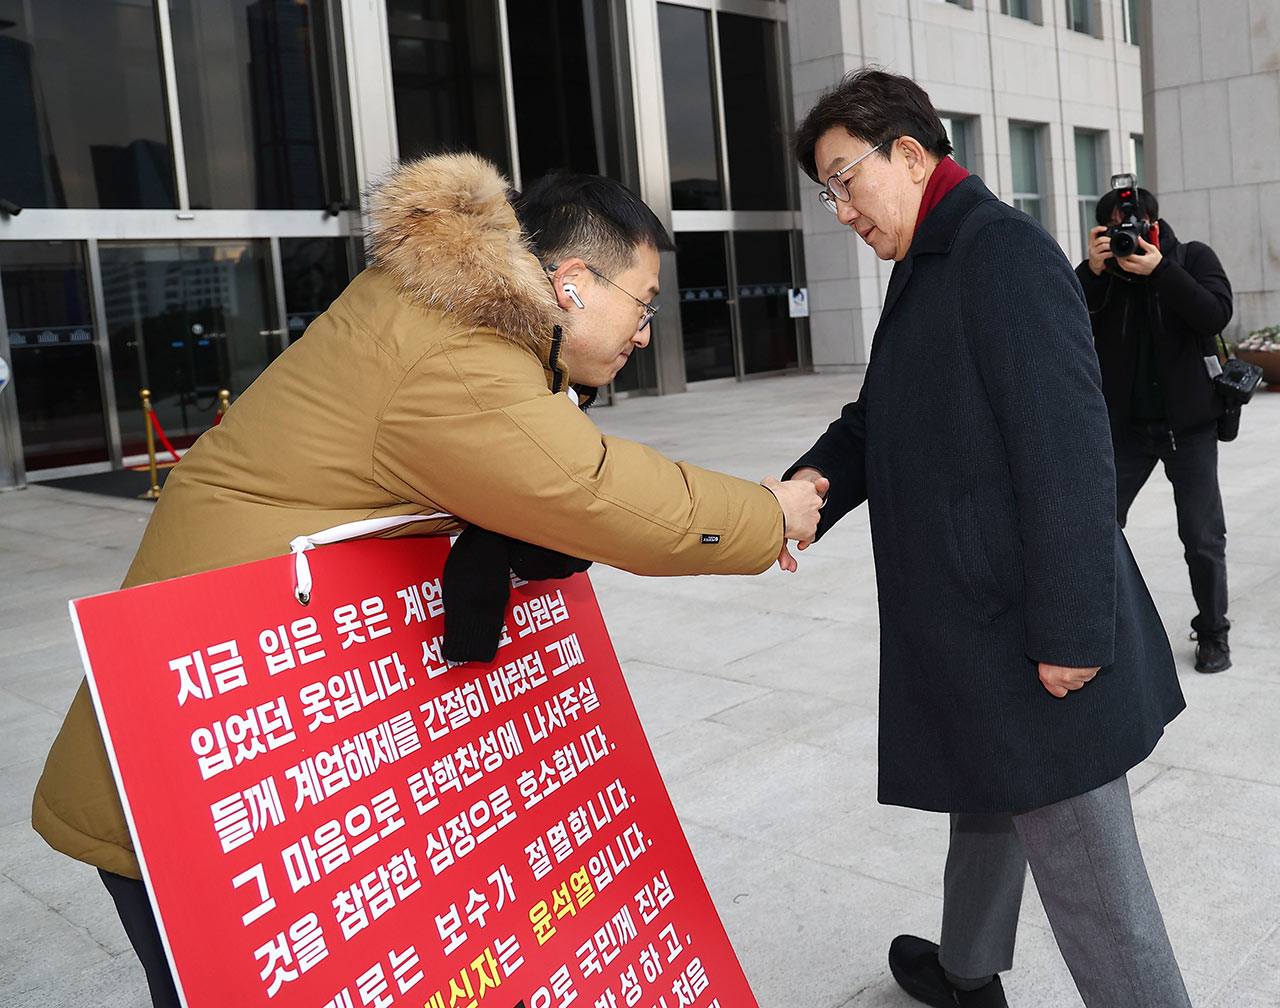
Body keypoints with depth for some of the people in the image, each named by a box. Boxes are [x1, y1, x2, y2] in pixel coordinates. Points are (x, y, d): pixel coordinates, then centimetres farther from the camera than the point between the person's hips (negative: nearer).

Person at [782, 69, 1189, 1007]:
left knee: (1085, 870, -2)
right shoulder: (928, 270, 17)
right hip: (973, 622, 10)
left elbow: (1066, 449, -22)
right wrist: (814, 481, -4)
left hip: (1032, 638, -10)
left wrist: (1070, 631, -22)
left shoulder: (1005, 251, -15)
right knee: (986, 799, 26)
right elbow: (878, 419, 17)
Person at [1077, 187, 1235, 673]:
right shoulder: (1102, 271, 3)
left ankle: (1212, 633, 20)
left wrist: (1160, 271, -23)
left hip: (1188, 422, -1)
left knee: (1203, 538, 2)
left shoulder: (1194, 258, 0)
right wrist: (1091, 272, -22)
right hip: (1125, 423, 2)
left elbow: (1216, 315, -16)